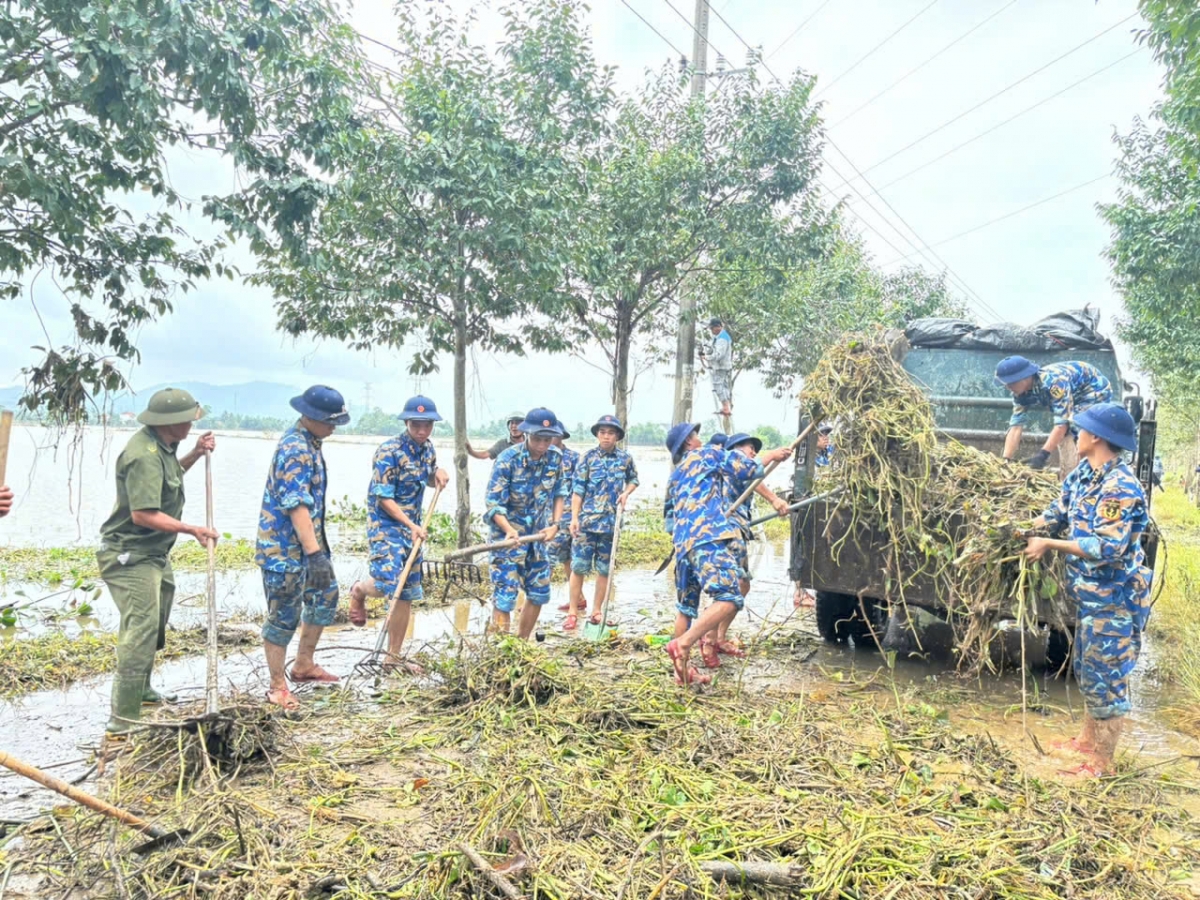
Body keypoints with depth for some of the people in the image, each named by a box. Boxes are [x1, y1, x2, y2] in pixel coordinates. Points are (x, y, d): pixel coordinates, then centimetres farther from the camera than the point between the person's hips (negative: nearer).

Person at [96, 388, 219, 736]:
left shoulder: (160, 446, 5)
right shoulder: (144, 456, -26)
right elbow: (144, 514, -31)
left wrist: (195, 454, 11)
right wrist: (192, 530, -27)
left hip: (154, 553, 11)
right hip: (129, 556, -11)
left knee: (154, 625, 23)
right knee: (140, 630, -14)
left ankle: (142, 690, 42)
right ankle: (123, 720, -11)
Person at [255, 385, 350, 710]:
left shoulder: (308, 443, 10)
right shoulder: (295, 449, -22)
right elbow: (296, 506, -30)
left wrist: (318, 547, 27)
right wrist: (315, 554, -35)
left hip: (307, 541, 10)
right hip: (285, 547, -10)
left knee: (325, 596, 19)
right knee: (284, 616, 0)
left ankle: (303, 665, 32)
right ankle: (278, 686, 14)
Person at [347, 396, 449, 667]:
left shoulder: (428, 448, 4)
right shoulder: (389, 451, -17)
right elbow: (383, 497, -17)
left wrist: (439, 474, -2)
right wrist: (413, 526, -22)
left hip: (412, 528, 7)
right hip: (385, 525, -7)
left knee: (406, 595, 8)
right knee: (389, 584, -21)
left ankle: (394, 656, 19)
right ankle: (358, 591, 16)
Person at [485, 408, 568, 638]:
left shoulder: (555, 457, -5)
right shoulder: (507, 460, -20)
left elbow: (559, 493, 9)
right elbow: (494, 505, -20)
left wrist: (555, 524, -3)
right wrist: (509, 530, -36)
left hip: (538, 535, 6)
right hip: (508, 535, -6)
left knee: (539, 593, 13)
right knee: (504, 596, -10)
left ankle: (522, 644, 30)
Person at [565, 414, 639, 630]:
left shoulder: (625, 459, 3)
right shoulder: (588, 457, -3)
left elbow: (634, 479, 21)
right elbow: (577, 490, -4)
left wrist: (626, 493, 0)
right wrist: (574, 518, -10)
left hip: (611, 522, 2)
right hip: (586, 520, -2)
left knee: (604, 569, 9)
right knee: (579, 566, -1)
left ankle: (596, 610, 21)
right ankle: (573, 612, 7)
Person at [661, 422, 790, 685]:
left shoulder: (674, 478, 29)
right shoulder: (706, 454, 10)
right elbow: (748, 469, 10)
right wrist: (771, 455, 27)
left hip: (681, 543, 8)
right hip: (707, 538, -8)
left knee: (686, 606, 14)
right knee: (729, 599, -15)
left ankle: (682, 669, 16)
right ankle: (683, 643, -29)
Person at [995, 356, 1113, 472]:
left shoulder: (1054, 382, -39)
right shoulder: (1021, 393, -15)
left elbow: (1062, 422, -40)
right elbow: (1016, 426, -16)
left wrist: (1043, 454, -44)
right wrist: (1005, 460, -24)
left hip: (1095, 393, -8)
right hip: (1075, 397, 8)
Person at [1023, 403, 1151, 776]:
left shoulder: (1121, 488, -25)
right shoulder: (1083, 473, 3)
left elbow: (1107, 547, -29)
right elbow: (1056, 515, 11)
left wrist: (1049, 545, -26)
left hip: (1113, 598, -9)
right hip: (1089, 593, 9)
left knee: (1105, 676, 2)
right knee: (1087, 670, 21)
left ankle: (1103, 761, 15)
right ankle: (1087, 739, 37)